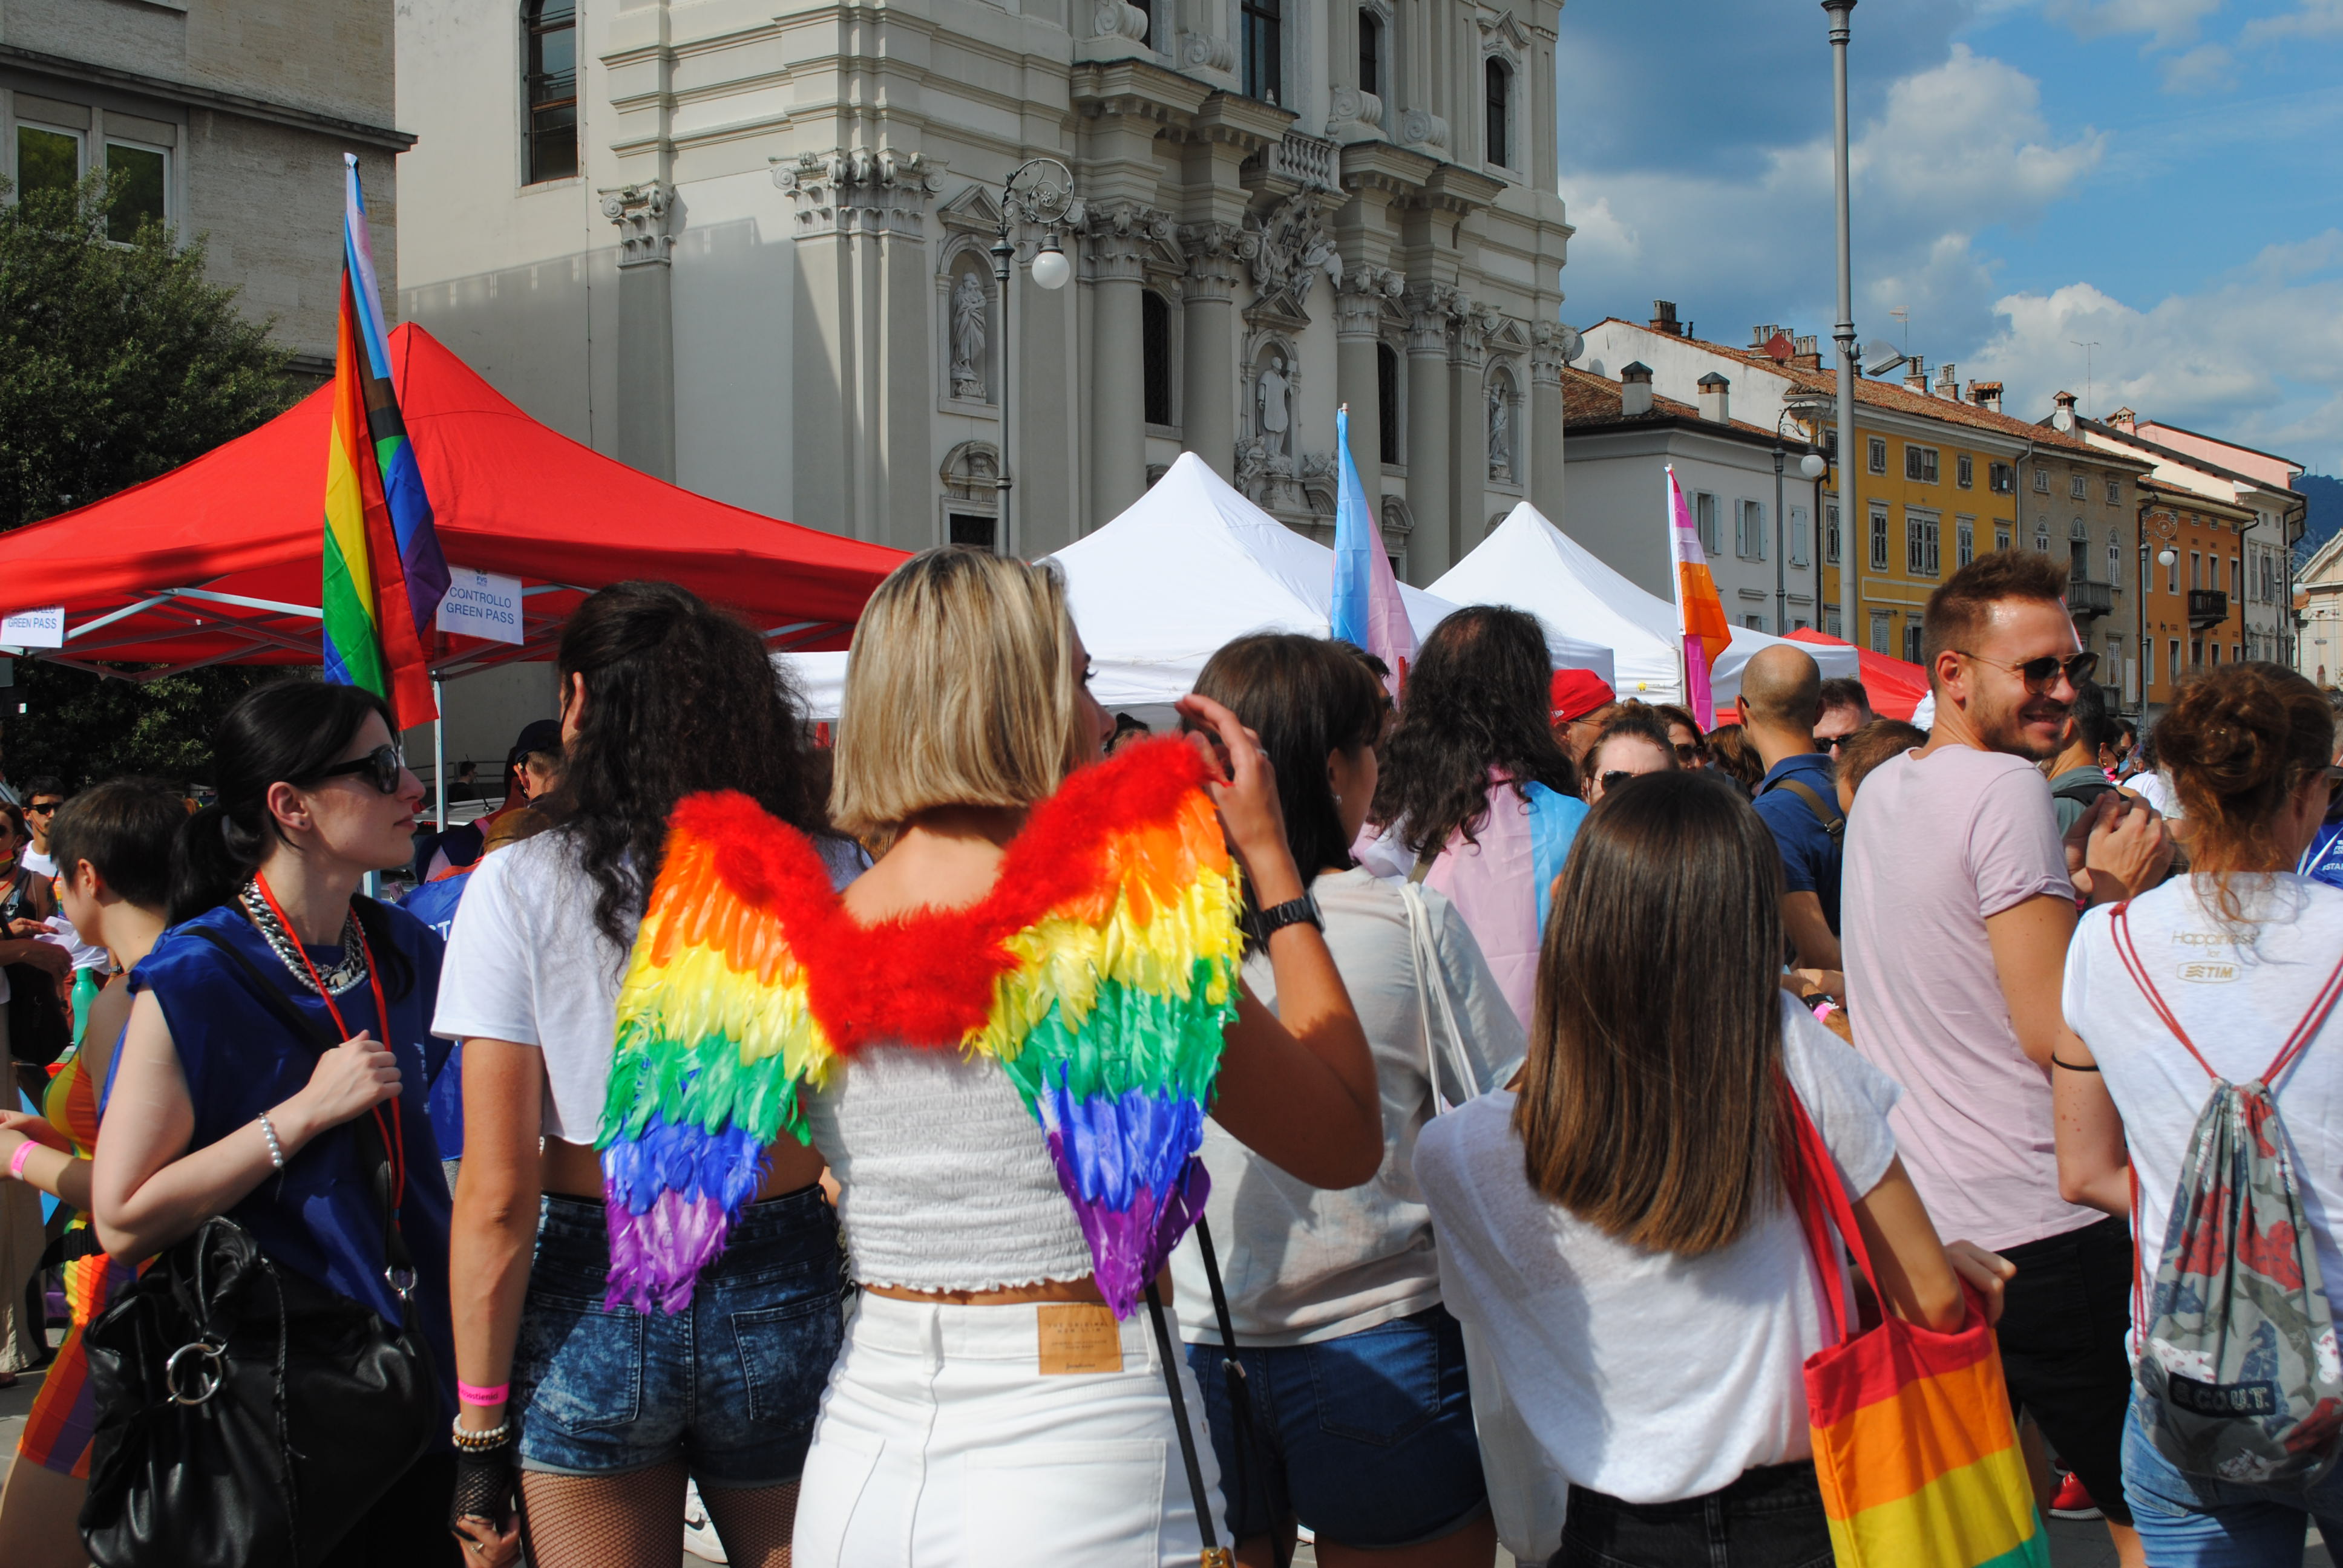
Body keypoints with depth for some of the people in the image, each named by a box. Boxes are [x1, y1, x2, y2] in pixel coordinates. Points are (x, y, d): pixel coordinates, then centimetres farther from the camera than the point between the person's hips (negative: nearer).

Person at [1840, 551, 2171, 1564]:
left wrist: (2074, 879, 15)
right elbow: (2054, 1031, -18)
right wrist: (2118, 891, -7)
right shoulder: (2006, 788, -14)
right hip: (2038, 1228, -9)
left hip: (1908, 1222, 9)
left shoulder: (1879, 791, 13)